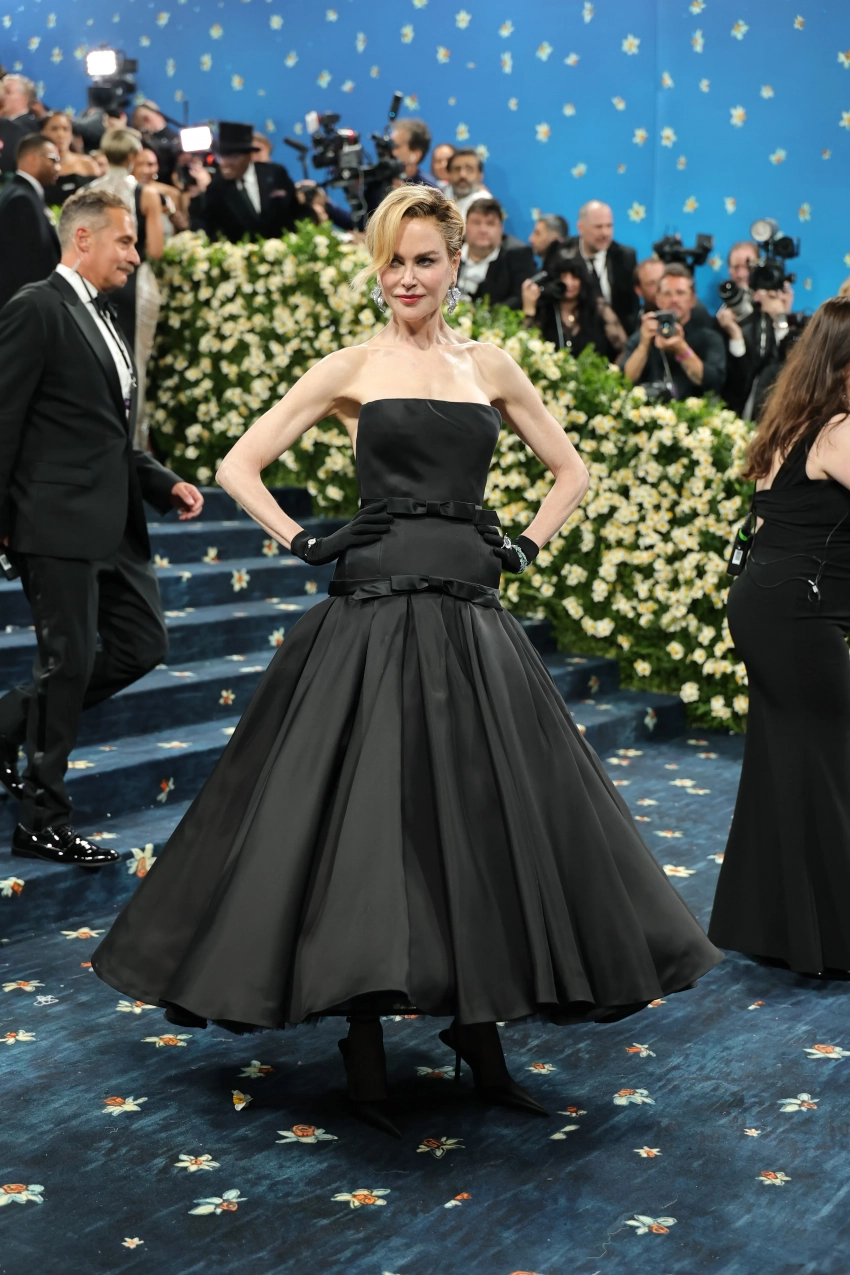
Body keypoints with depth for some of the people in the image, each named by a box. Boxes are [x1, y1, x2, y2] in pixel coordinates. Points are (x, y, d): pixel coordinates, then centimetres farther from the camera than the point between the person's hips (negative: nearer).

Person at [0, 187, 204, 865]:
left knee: (143, 646, 10)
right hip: (60, 522, -9)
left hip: (116, 525, 9)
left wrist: (165, 482, 9)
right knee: (70, 662, -3)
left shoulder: (104, 319, 18)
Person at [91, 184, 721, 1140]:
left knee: (487, 815, 4)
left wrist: (525, 548, 9)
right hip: (373, 612, -3)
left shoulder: (490, 369, 12)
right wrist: (304, 545, -3)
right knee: (367, 817, -2)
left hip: (471, 615, 3)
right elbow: (239, 467, 3)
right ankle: (365, 1051, 10)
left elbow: (570, 472, 22)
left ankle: (478, 1031, 19)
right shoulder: (351, 369, 4)